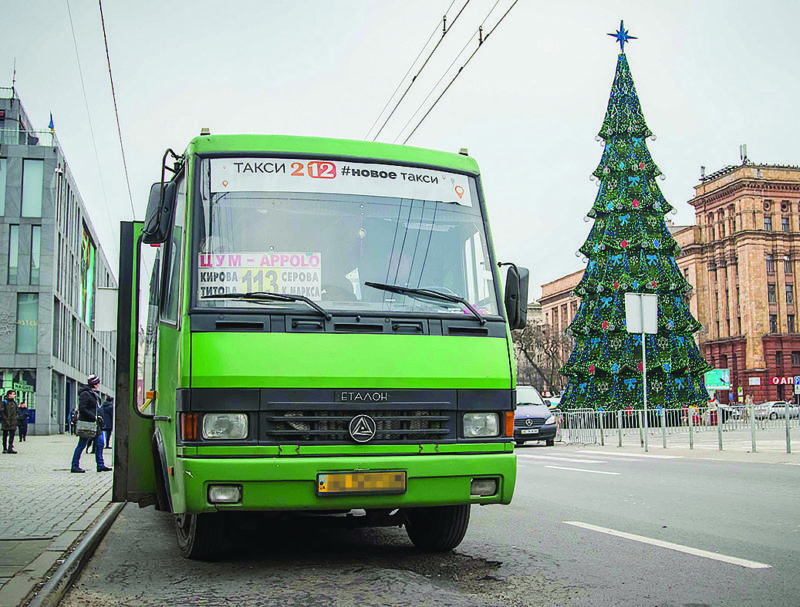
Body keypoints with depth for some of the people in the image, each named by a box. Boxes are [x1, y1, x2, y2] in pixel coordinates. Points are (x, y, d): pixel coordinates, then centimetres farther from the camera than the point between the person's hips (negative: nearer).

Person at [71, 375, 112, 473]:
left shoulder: (93, 394, 17)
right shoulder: (85, 394, -12)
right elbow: (82, 409, -19)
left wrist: (99, 417, 12)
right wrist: (94, 417, -18)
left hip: (94, 423, 9)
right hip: (87, 423, -9)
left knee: (99, 443, 8)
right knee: (81, 445, -3)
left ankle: (100, 465, 12)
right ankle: (75, 466, 4)